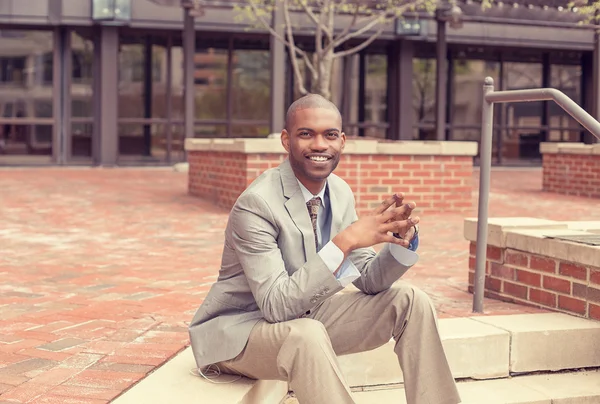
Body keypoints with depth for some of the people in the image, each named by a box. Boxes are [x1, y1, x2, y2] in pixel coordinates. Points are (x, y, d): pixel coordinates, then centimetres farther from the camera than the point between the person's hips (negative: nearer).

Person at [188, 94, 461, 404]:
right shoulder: (256, 204, -25)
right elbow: (276, 305, -32)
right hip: (240, 330, -7)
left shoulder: (341, 193, -2)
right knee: (306, 335, -40)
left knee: (409, 301, -3)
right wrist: (344, 242, -38)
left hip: (306, 315, 7)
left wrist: (401, 238, -20)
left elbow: (368, 280, 0)